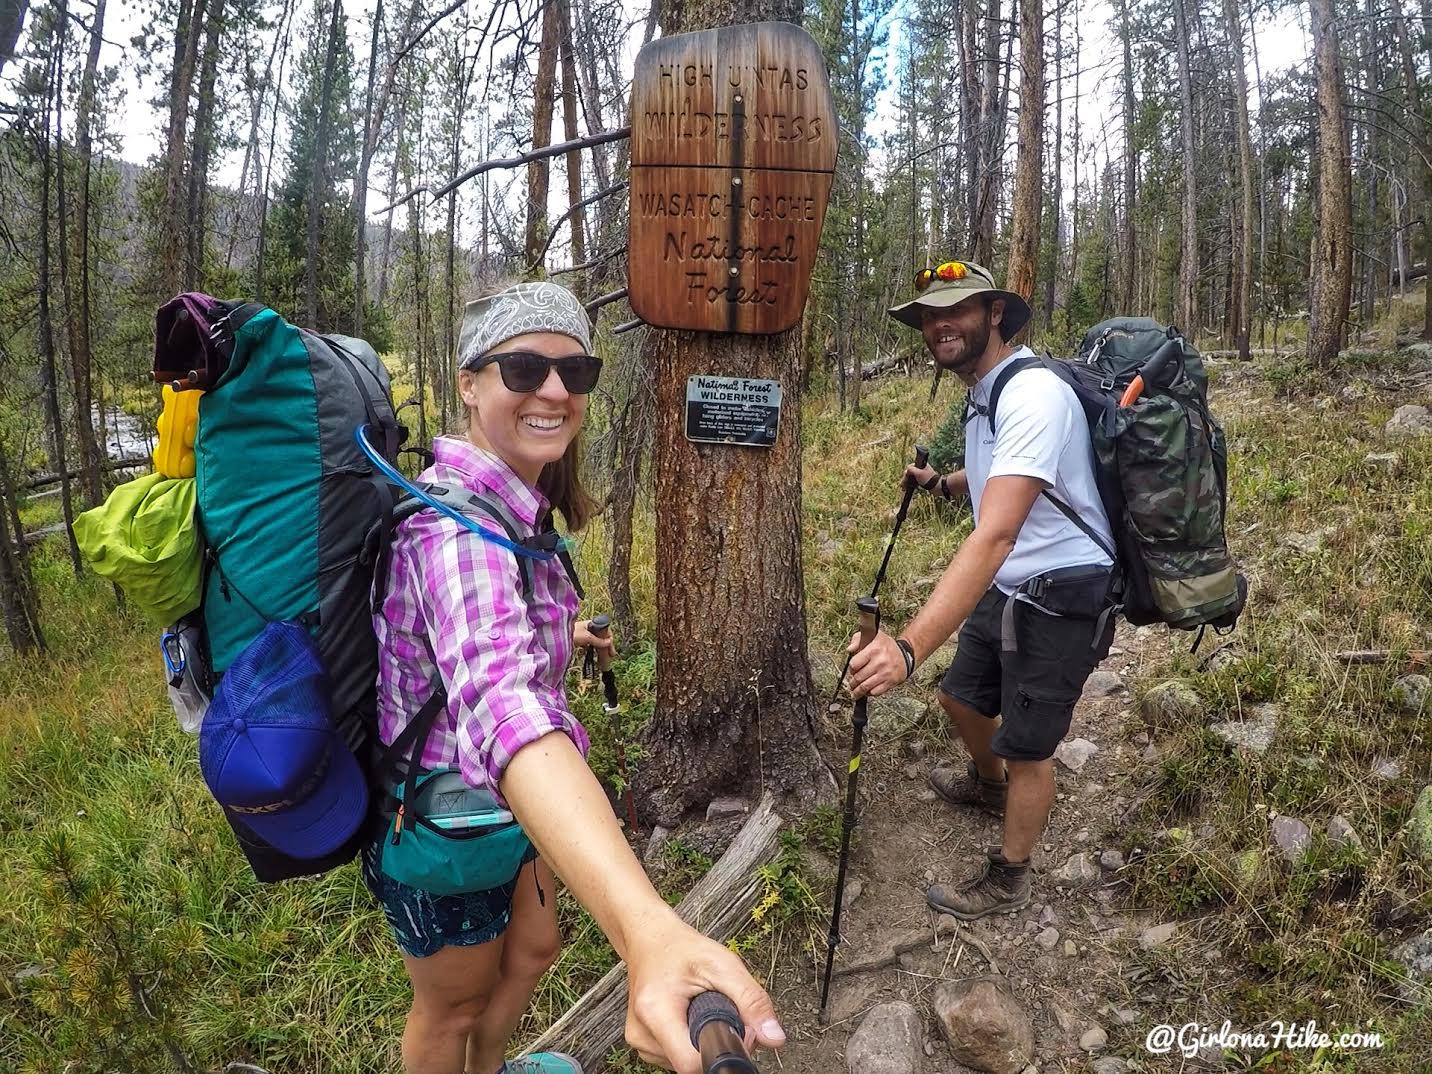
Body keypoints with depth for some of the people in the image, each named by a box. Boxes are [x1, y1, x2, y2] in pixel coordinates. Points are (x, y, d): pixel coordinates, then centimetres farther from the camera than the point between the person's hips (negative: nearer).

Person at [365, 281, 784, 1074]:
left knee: (533, 947, 28)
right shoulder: (457, 523, -34)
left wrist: (559, 636, 32)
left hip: (494, 803, 9)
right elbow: (500, 700, -54)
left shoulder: (510, 504, -3)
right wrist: (647, 928, -68)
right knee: (457, 1003, 18)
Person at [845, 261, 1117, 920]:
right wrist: (943, 484, 5)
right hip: (1006, 591, 9)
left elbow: (995, 536, -40)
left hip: (1061, 601, -9)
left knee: (1026, 748, 6)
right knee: (962, 697, 24)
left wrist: (909, 648, -48)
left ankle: (1008, 879, 31)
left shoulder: (1032, 396, -28)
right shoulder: (981, 393, 4)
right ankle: (987, 784, 56)